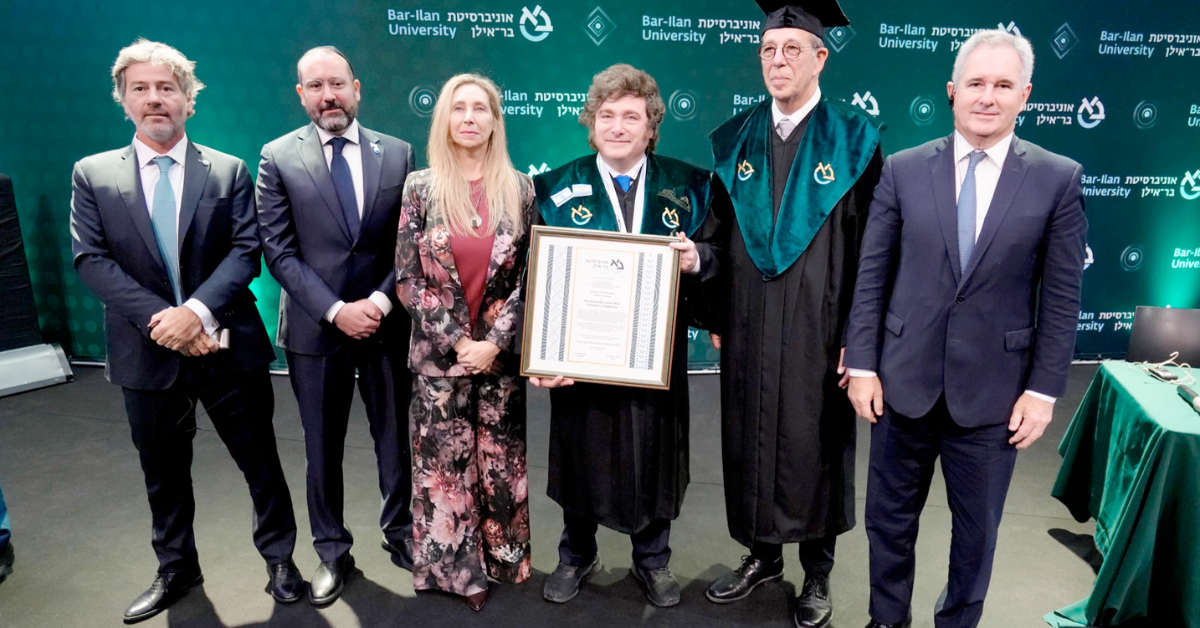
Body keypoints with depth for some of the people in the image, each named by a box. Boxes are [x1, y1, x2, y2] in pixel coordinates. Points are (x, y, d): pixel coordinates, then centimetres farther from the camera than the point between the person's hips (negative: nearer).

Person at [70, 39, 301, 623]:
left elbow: (246, 251, -7)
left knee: (260, 461, 9)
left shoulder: (229, 171, 2)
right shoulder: (92, 174, 4)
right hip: (147, 353, 2)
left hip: (228, 349, -1)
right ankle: (175, 570, 37)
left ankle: (280, 559, 29)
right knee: (163, 473, 17)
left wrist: (197, 311, -21)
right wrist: (160, 319, -17)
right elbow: (91, 261, -4)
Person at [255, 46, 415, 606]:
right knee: (322, 449, 12)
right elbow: (279, 251, -6)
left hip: (386, 323, 1)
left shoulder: (397, 154, 2)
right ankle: (332, 553, 30)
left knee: (395, 436, 13)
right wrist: (335, 311, -15)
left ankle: (399, 532, 34)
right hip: (315, 328, 0)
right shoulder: (278, 158, -1)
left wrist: (380, 301, -12)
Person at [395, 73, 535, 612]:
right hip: (439, 353, 0)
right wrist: (456, 341, -10)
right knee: (444, 463, 8)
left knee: (502, 462, 11)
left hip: (502, 353, 1)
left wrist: (493, 342, -10)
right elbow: (407, 277, -3)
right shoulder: (420, 187, -1)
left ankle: (503, 559, 31)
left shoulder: (520, 189, 1)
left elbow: (533, 274, -1)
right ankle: (451, 568, 27)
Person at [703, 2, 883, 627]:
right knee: (750, 440, 13)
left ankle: (817, 572, 31)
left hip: (818, 330, -3)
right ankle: (762, 555, 35)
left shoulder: (854, 139, -5)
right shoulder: (735, 139, 5)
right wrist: (715, 317, 3)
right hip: (747, 329, 3)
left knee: (816, 446, 10)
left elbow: (870, 244, -7)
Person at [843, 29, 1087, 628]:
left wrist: (1044, 389, -4)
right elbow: (871, 276, 0)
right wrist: (862, 364, -3)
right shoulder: (904, 169, -1)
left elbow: (1061, 297, -1)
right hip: (905, 378, 1)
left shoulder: (1059, 179, -2)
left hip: (993, 388, 0)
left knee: (977, 527, 15)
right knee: (889, 517, 15)